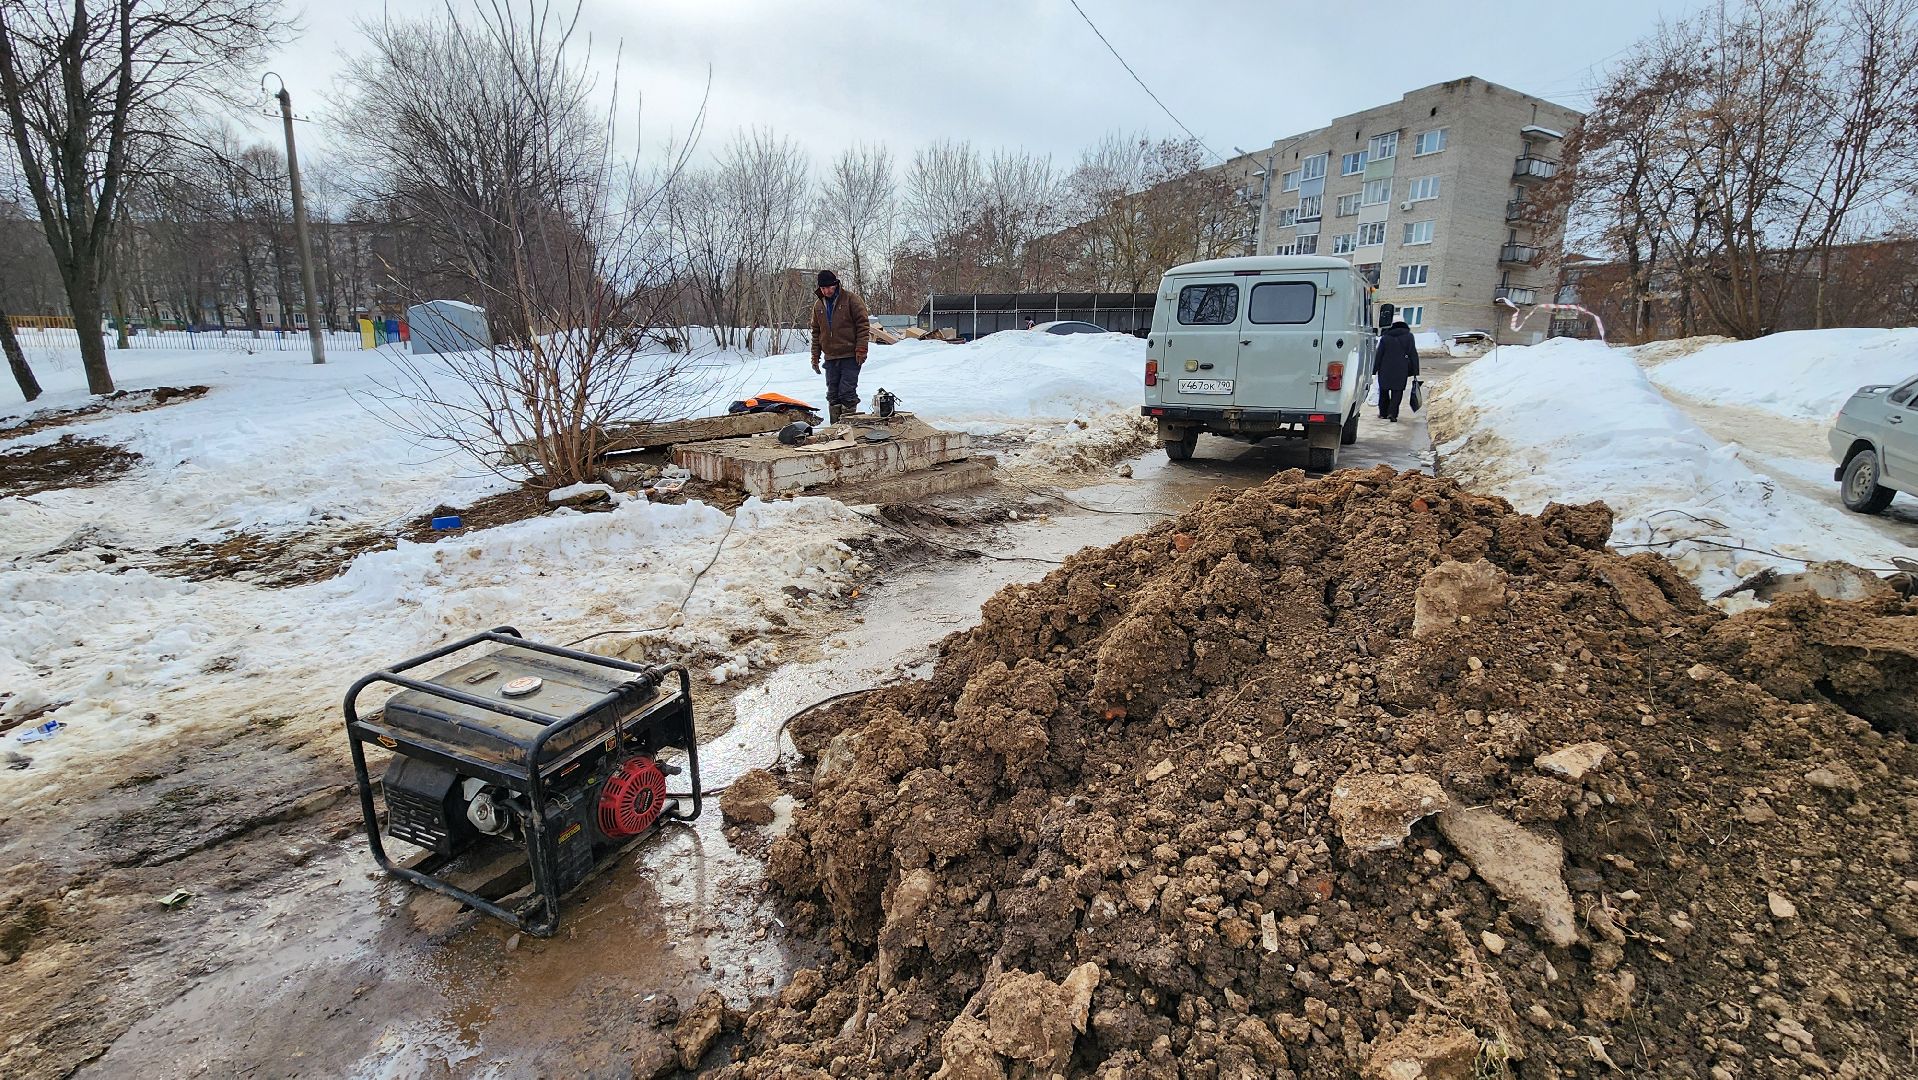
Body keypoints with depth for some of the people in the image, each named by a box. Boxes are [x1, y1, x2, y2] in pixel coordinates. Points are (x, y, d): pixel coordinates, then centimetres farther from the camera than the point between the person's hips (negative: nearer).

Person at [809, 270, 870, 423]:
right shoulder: (818, 304, 10)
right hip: (830, 357, 6)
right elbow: (816, 332, 17)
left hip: (850, 356, -6)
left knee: (847, 393, -8)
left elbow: (863, 324, -8)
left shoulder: (851, 299, -6)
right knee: (832, 395, 9)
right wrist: (815, 356, 11)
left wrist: (861, 350, -14)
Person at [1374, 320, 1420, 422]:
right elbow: (1413, 355, 2)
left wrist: (1374, 369, 6)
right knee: (1397, 392, 3)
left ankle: (1383, 413, 16)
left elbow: (1378, 355, 2)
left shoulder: (1385, 338, 3)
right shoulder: (1409, 337, 3)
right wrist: (1415, 372, 5)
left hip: (1385, 370, 1)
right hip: (1401, 371, -1)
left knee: (1384, 391, 12)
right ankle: (1392, 413, -12)